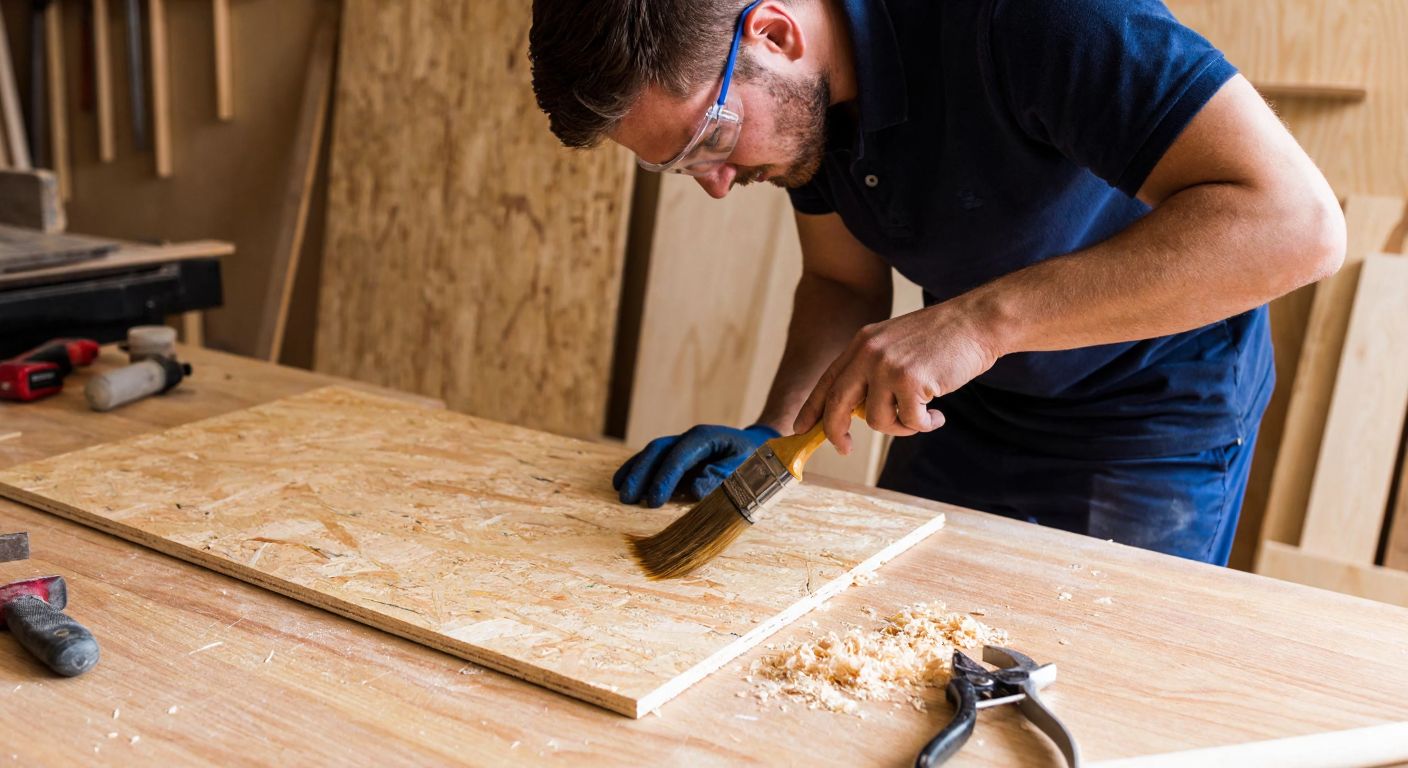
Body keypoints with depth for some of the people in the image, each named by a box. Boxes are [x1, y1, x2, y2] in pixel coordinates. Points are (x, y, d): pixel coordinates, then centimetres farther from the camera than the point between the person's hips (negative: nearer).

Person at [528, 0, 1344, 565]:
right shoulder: (801, 95, -11)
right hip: (968, 405, 6)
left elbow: (1297, 222, -38)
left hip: (1149, 413, -6)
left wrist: (983, 317, -43)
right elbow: (843, 283, 2)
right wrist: (774, 433, -14)